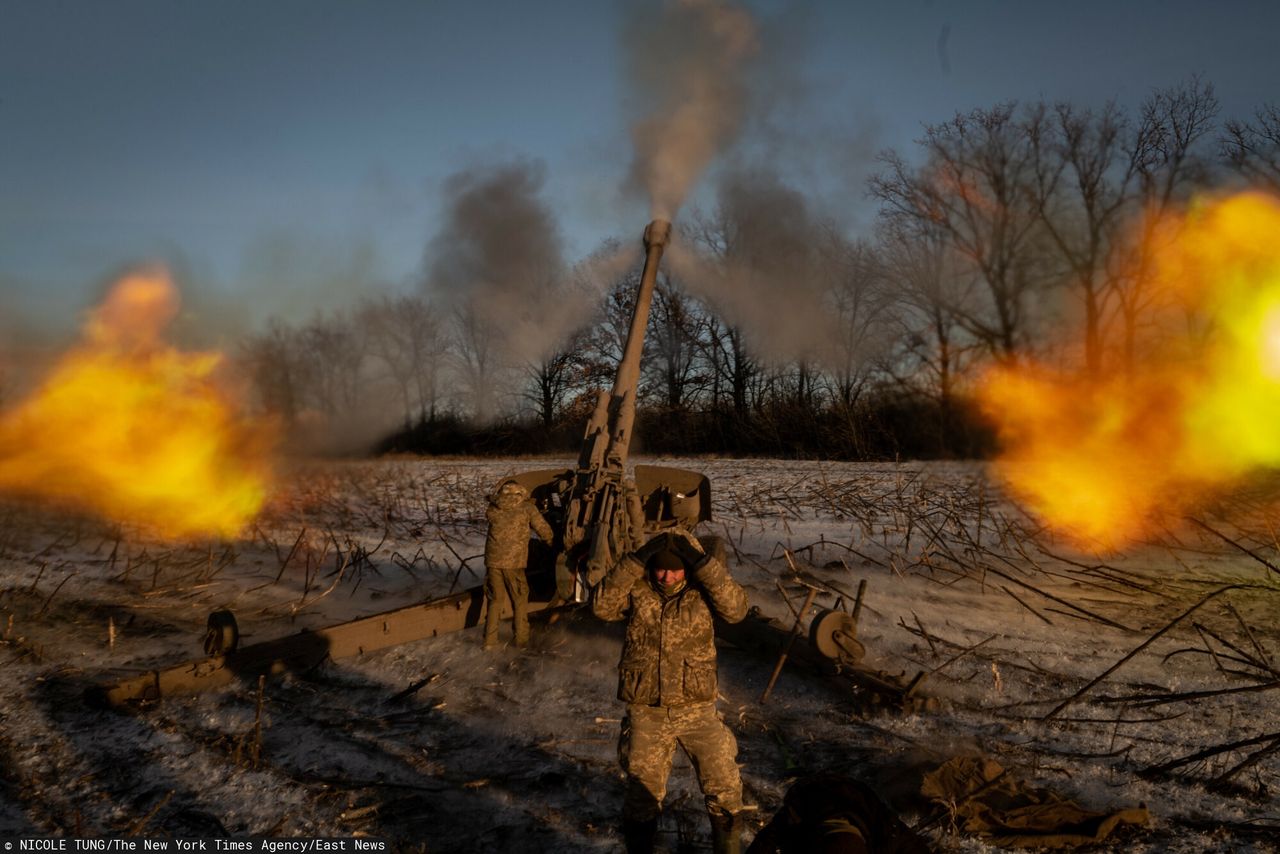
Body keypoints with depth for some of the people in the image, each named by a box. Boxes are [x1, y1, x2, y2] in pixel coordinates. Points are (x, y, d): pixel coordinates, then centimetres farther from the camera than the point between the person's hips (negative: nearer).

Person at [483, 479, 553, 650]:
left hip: (493, 559, 3)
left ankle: (490, 640, 13)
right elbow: (545, 531, 3)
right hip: (514, 561, -3)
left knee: (494, 600, 15)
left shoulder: (493, 508, 9)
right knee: (519, 600, 12)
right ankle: (521, 639, 15)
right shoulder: (526, 507, 2)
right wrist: (548, 541, 23)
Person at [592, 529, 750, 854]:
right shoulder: (637, 589, -6)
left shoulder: (701, 590, -7)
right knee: (642, 798, 13)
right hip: (646, 713, 0)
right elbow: (602, 605, -22)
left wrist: (701, 560, -31)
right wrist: (637, 559, -29)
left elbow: (736, 608, -24)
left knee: (725, 792, 7)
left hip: (696, 710, 0)